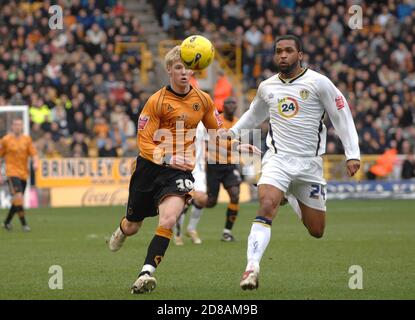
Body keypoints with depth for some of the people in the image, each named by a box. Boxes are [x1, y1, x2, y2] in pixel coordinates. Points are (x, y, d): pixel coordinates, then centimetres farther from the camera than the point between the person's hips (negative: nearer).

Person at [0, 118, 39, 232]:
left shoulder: (27, 139, 7)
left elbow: (33, 153, 5)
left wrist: (35, 162, -17)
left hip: (24, 173, 5)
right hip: (12, 172, -5)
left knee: (16, 200, 10)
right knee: (18, 197, -19)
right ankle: (24, 224, -18)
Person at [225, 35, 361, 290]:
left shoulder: (318, 83, -5)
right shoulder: (267, 87, 7)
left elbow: (342, 116, -1)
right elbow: (254, 115, 29)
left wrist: (352, 154, -6)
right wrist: (232, 132, 19)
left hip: (310, 163, -1)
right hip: (278, 160, 1)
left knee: (316, 232, 8)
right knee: (267, 207, -27)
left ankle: (294, 200, 42)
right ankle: (252, 267, -30)